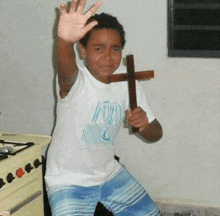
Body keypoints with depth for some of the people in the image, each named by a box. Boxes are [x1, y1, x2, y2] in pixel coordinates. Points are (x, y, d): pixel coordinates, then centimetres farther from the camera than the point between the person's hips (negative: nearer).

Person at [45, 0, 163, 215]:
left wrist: (144, 124, -24)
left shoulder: (128, 85, -5)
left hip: (109, 172, 6)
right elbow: (66, 71, -49)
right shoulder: (74, 81, -23)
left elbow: (156, 134, 0)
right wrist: (65, 41, -72)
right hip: (68, 181, -5)